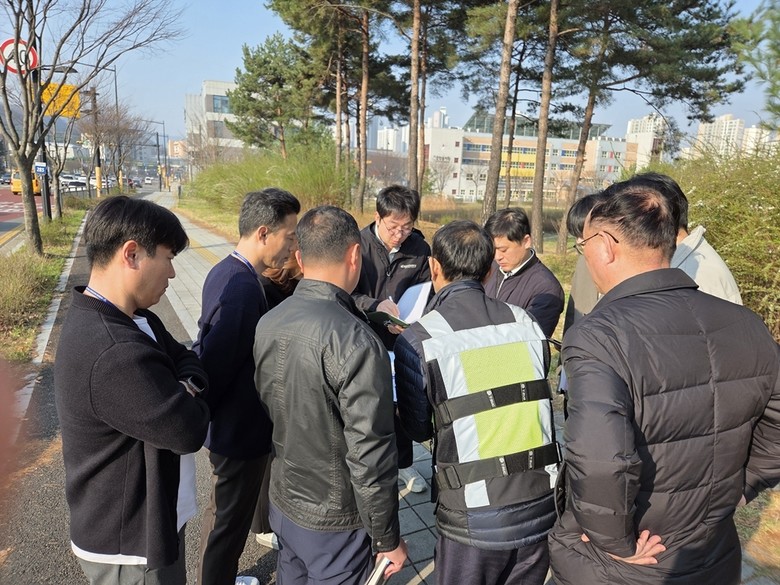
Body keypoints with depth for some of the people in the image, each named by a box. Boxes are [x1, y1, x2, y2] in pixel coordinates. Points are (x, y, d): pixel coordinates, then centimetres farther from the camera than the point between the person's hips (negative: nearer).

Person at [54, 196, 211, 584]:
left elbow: (185, 358, 5)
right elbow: (188, 431, -29)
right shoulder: (115, 354, -35)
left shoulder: (131, 318, -1)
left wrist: (187, 386, -16)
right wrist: (189, 399, -9)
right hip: (129, 544, -9)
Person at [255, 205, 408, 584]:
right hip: (335, 523, -6)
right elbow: (370, 455, -25)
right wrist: (388, 538, -11)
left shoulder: (267, 324, -7)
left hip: (281, 503, 6)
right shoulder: (355, 342, -29)